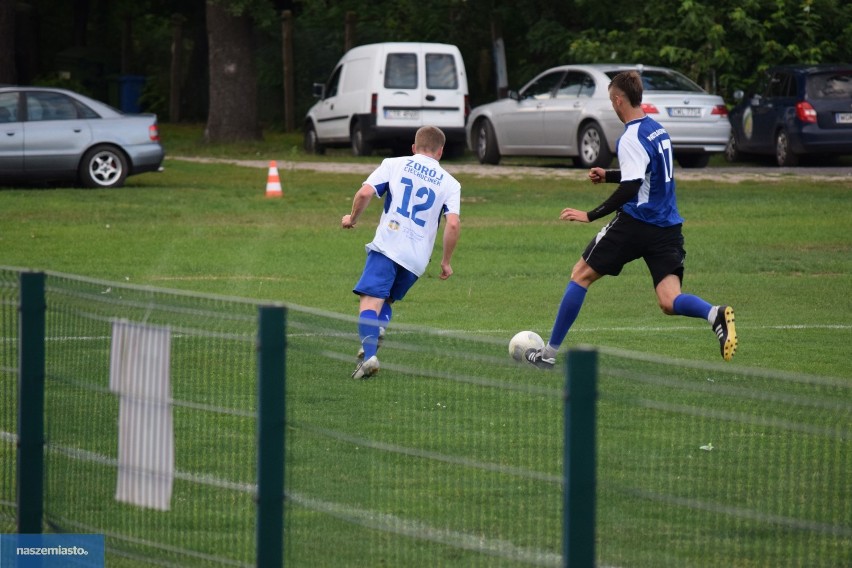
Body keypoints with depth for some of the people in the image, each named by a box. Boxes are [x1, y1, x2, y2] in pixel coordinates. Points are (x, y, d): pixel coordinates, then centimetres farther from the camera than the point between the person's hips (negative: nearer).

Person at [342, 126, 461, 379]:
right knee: (386, 300, 22)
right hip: (418, 258, 3)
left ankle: (369, 354, -33)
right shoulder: (450, 183, 12)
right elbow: (453, 224, -2)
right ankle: (379, 326, -10)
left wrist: (352, 218, 15)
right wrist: (446, 262, 8)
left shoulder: (395, 164, 10)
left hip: (387, 245, -3)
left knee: (370, 300, -11)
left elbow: (365, 192, -3)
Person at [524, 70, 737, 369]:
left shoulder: (632, 139, -13)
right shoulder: (658, 129, 13)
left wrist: (590, 215, -19)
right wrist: (609, 175, 28)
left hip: (635, 222, -7)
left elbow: (630, 189, -23)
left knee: (581, 275, 9)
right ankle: (716, 314, -33)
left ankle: (550, 352, 13)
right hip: (668, 228, 7)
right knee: (670, 303, -1)